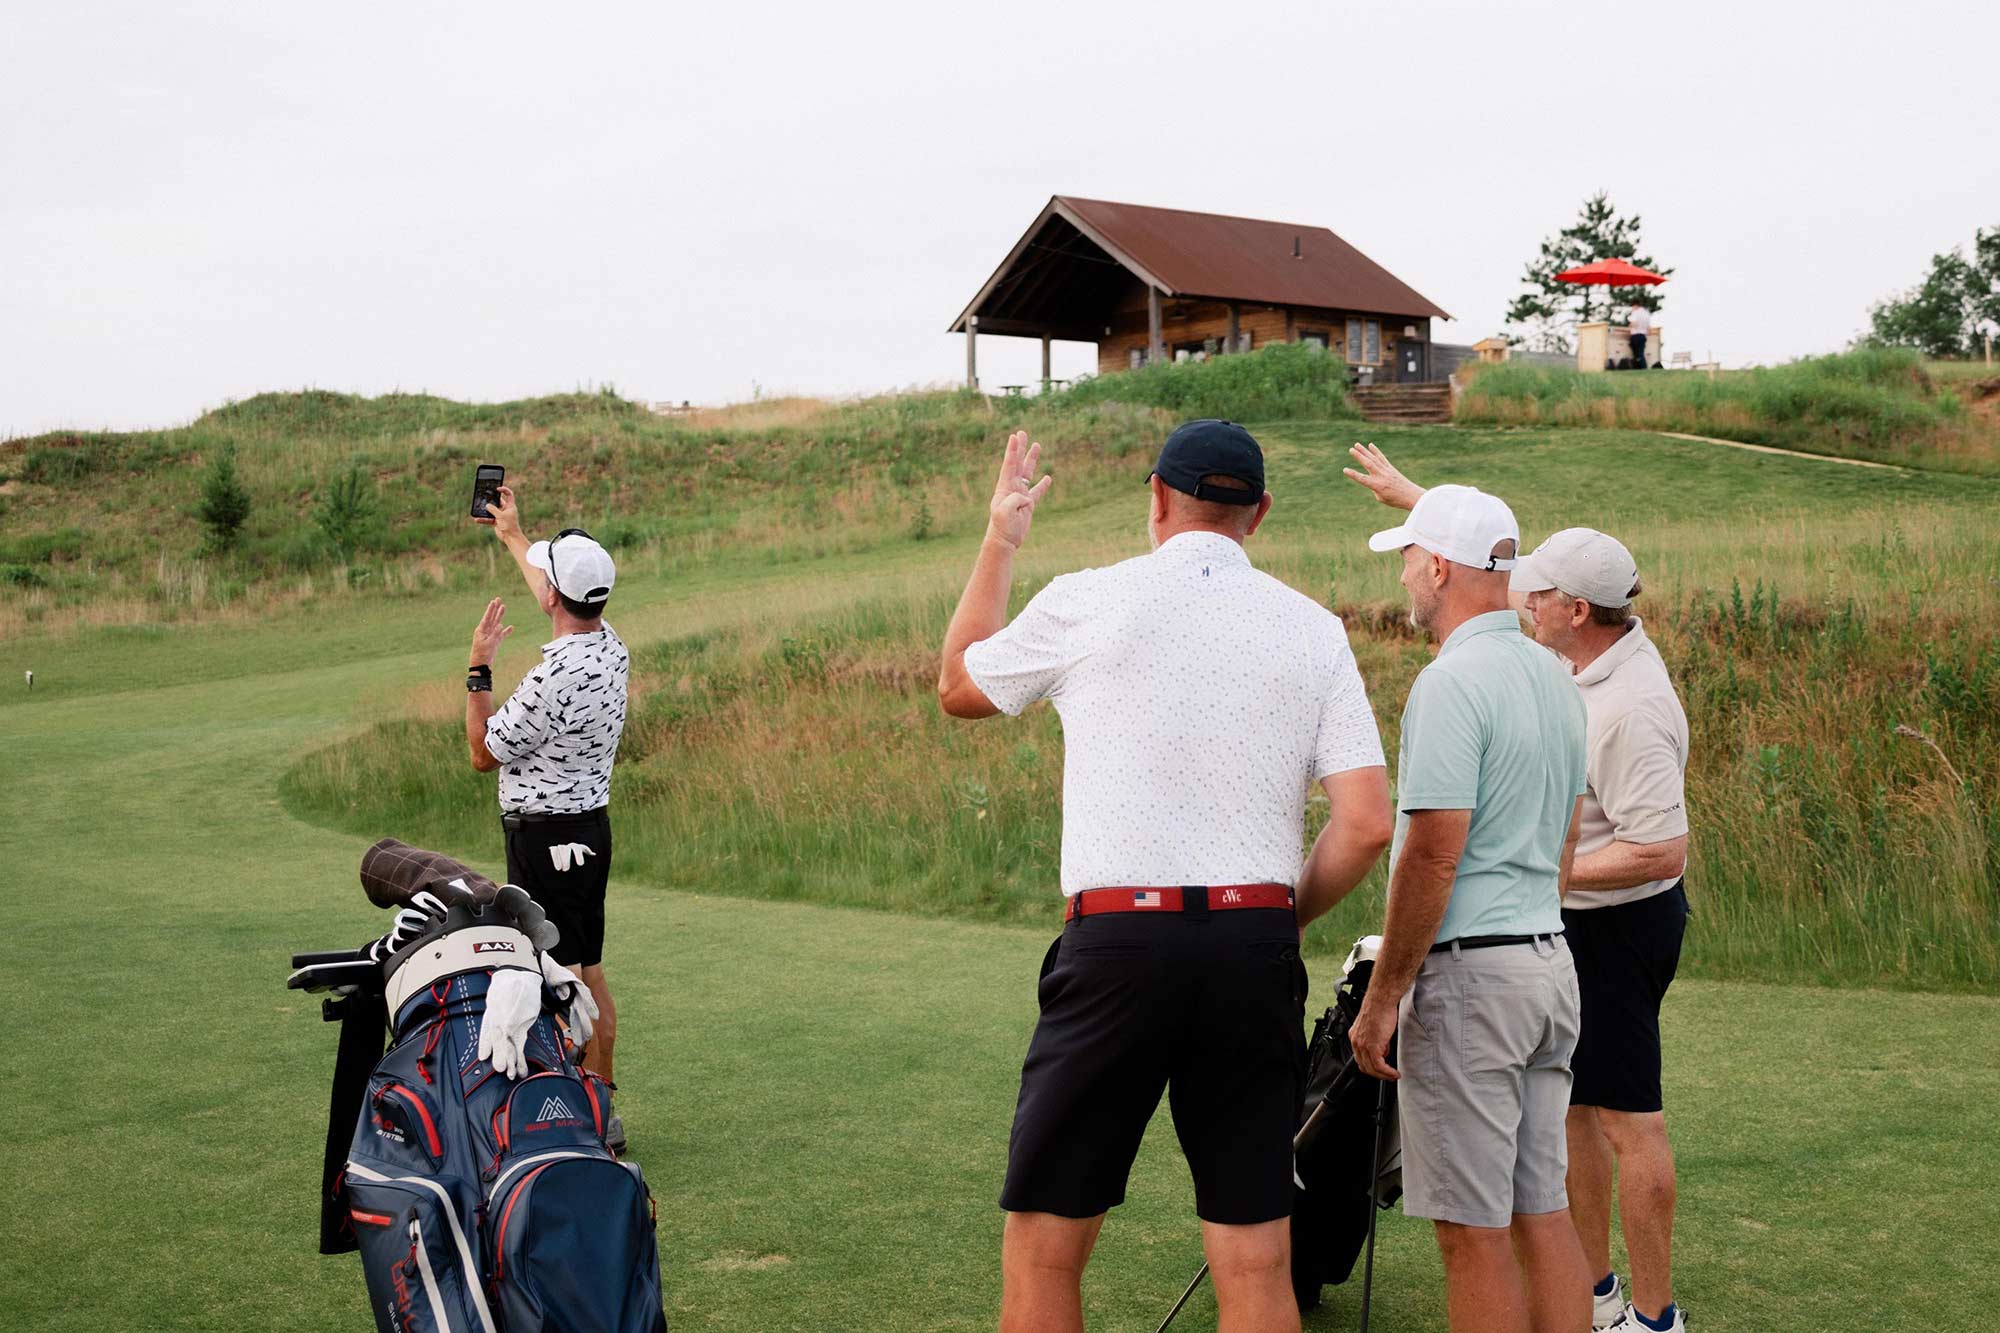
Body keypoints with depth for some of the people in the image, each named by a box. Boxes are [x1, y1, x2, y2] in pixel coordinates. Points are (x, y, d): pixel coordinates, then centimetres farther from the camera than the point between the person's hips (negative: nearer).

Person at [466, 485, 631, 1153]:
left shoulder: (555, 678, -24)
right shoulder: (611, 649, 3)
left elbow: (483, 752, -11)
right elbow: (568, 605, 26)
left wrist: (478, 667, -4)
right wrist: (513, 536, 38)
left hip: (545, 838, -9)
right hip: (590, 827, 9)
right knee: (589, 975, 15)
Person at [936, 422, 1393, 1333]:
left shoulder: (1087, 603, 1)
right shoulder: (1314, 630, 7)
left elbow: (957, 687, 20)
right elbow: (1366, 824, 0)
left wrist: (999, 542, 31)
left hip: (1117, 943, -3)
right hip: (1255, 948, 3)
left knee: (1043, 1245, 7)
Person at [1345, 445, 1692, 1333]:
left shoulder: (1631, 712, -26)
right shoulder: (1591, 646, 2)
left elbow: (1662, 852, -27)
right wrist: (1409, 494, 20)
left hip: (1614, 926, -10)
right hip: (1572, 921, 10)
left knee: (1627, 1120, -3)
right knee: (1568, 1104, 16)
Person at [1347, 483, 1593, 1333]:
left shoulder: (1452, 682, -15)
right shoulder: (1554, 677, 14)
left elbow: (1433, 856, -20)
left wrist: (1382, 999, -14)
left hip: (1468, 975, -9)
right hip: (1550, 962, 9)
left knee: (1472, 1230, -3)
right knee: (1542, 1211, 13)